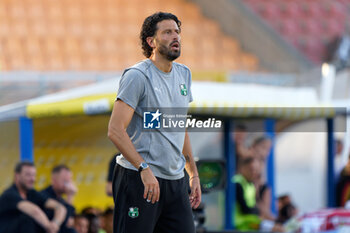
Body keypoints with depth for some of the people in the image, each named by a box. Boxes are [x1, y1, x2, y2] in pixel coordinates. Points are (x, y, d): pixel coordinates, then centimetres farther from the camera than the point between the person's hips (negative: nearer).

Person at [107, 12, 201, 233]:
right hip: (139, 180, -7)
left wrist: (194, 174, 19)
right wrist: (144, 169, -22)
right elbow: (116, 130, -15)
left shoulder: (183, 74, 15)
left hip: (176, 181, 7)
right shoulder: (137, 76, -9)